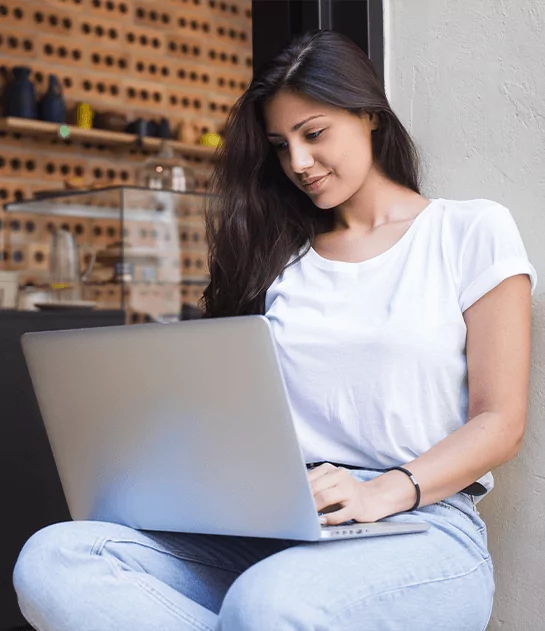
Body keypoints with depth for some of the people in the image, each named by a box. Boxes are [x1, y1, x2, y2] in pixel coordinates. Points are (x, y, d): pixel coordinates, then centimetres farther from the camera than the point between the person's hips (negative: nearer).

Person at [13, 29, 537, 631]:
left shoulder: (472, 231, 7)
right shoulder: (284, 257, 19)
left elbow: (499, 423, 1)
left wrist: (382, 493, -16)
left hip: (422, 524, -5)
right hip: (272, 530, 6)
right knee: (52, 559, -22)